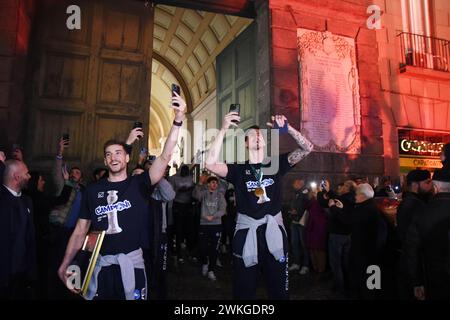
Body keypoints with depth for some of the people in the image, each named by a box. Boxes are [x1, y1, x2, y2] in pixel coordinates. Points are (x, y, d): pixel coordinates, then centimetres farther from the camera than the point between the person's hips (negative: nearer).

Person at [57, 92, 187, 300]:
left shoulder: (138, 184, -3)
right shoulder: (93, 190, 4)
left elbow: (165, 157, -17)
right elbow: (80, 232, 8)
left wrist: (178, 121, -26)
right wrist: (64, 266, 0)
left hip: (131, 262, -2)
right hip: (100, 264, 2)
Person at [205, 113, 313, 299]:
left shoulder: (276, 164, 5)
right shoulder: (238, 169, 0)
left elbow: (307, 148, -1)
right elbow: (211, 164, -17)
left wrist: (287, 128, -14)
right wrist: (223, 130, -19)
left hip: (274, 234, 2)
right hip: (246, 235, -1)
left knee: (280, 292, 15)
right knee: (244, 293, 12)